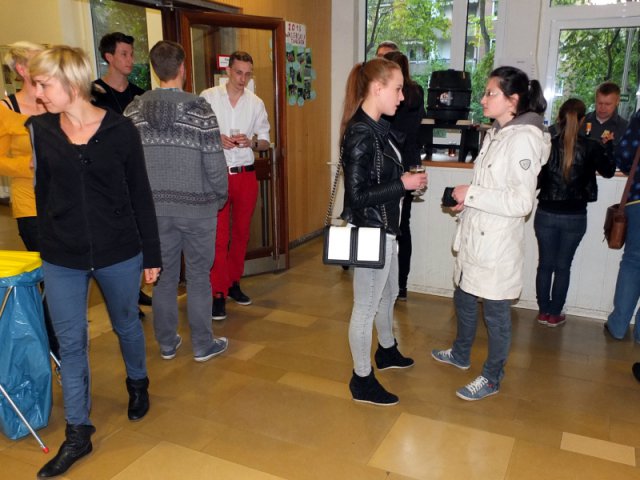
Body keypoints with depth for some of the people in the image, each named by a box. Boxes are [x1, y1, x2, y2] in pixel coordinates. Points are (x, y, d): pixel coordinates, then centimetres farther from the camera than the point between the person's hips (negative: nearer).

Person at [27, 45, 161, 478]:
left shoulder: (120, 129, -9)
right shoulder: (39, 130, -2)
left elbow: (141, 195, -4)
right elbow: (42, 193, 7)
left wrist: (151, 254, -1)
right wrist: (48, 244, 8)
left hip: (119, 252, -1)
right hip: (62, 258, 2)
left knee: (127, 326, 18)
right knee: (70, 342, 8)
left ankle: (138, 384, 46)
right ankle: (78, 433, 22)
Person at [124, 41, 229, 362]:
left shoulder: (133, 110, 0)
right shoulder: (199, 108, -12)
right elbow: (214, 163, -12)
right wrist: (221, 196, 4)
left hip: (154, 207, 3)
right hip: (197, 206, -3)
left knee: (163, 276, 14)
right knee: (198, 276, 8)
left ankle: (167, 344, 26)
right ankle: (203, 345, 19)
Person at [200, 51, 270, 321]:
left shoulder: (256, 103, 6)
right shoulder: (208, 97, -1)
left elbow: (265, 141, 9)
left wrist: (251, 142, -12)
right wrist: (215, 139, -17)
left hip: (246, 174, 3)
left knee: (241, 233, 12)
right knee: (219, 236, -4)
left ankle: (234, 282, 27)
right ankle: (218, 293, 3)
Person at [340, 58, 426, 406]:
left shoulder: (377, 127, 6)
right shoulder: (360, 134, -22)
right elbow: (357, 196, -24)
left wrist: (407, 180, 0)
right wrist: (403, 185, -19)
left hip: (384, 228, 10)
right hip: (369, 232, -10)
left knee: (388, 294, 26)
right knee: (366, 306, 5)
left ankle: (386, 351, 49)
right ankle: (362, 381, 23)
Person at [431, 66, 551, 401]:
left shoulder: (524, 138, -18)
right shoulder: (495, 133, 9)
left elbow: (522, 201, -23)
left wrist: (472, 194, -19)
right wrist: (466, 200, 4)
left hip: (498, 242, -9)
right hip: (474, 236, 9)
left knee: (496, 313, 7)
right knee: (464, 300, 23)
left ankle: (492, 378, 26)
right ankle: (460, 354, 45)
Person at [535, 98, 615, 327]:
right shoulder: (591, 147, -10)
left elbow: (535, 179, -4)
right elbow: (608, 171, 9)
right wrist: (608, 145, 22)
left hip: (546, 214, 0)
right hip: (575, 217, 0)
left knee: (545, 264, 12)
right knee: (563, 267, 11)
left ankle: (543, 312, 21)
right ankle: (555, 314, 20)